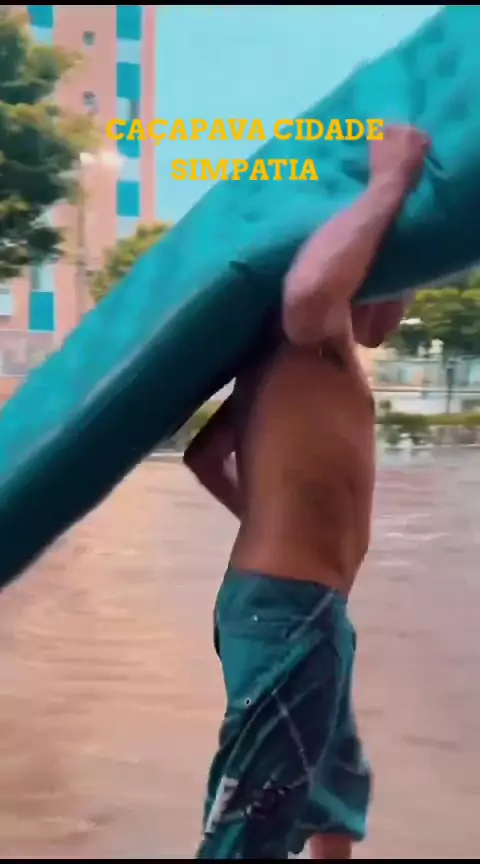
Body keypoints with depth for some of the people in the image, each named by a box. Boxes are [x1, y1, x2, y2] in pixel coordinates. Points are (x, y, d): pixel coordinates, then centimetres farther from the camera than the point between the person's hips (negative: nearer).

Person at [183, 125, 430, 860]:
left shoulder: (302, 357, 18)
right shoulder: (318, 337, -10)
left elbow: (205, 454, 23)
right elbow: (307, 290, -36)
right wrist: (390, 184, -23)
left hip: (291, 603, 10)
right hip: (290, 610, -10)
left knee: (338, 789, 29)